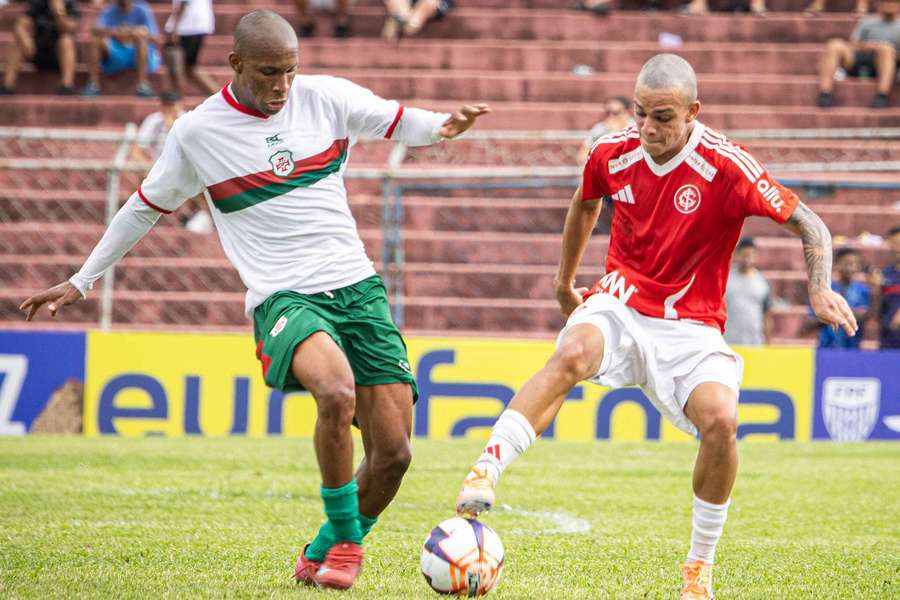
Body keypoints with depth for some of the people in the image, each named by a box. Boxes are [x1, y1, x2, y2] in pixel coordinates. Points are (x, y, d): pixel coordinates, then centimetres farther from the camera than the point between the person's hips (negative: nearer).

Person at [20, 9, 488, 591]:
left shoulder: (326, 97, 4)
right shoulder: (197, 132, 1)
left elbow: (398, 122, 14)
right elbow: (145, 207, 14)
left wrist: (443, 126, -11)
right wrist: (81, 281, 20)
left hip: (357, 287, 4)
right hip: (283, 297, -3)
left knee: (393, 452, -6)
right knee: (337, 393, -36)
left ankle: (327, 550, 20)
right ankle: (345, 536, -14)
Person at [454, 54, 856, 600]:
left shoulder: (727, 167, -15)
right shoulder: (613, 154, -3)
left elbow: (810, 226, -7)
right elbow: (585, 204, 22)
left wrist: (820, 291, -24)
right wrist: (565, 281, 32)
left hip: (690, 324, -2)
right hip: (621, 304, 2)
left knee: (720, 419, -27)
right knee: (572, 354, -34)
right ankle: (483, 474, -44)